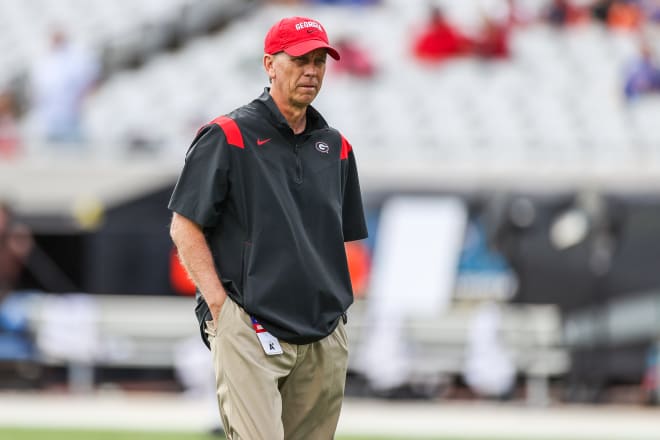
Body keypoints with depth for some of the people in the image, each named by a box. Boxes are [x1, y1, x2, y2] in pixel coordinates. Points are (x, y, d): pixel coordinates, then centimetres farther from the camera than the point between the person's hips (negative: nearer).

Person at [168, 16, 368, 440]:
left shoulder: (336, 147, 16)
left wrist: (336, 308, 11)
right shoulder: (227, 137, -2)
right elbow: (185, 228, -4)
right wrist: (220, 307, -10)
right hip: (250, 334, -6)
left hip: (324, 339, 6)